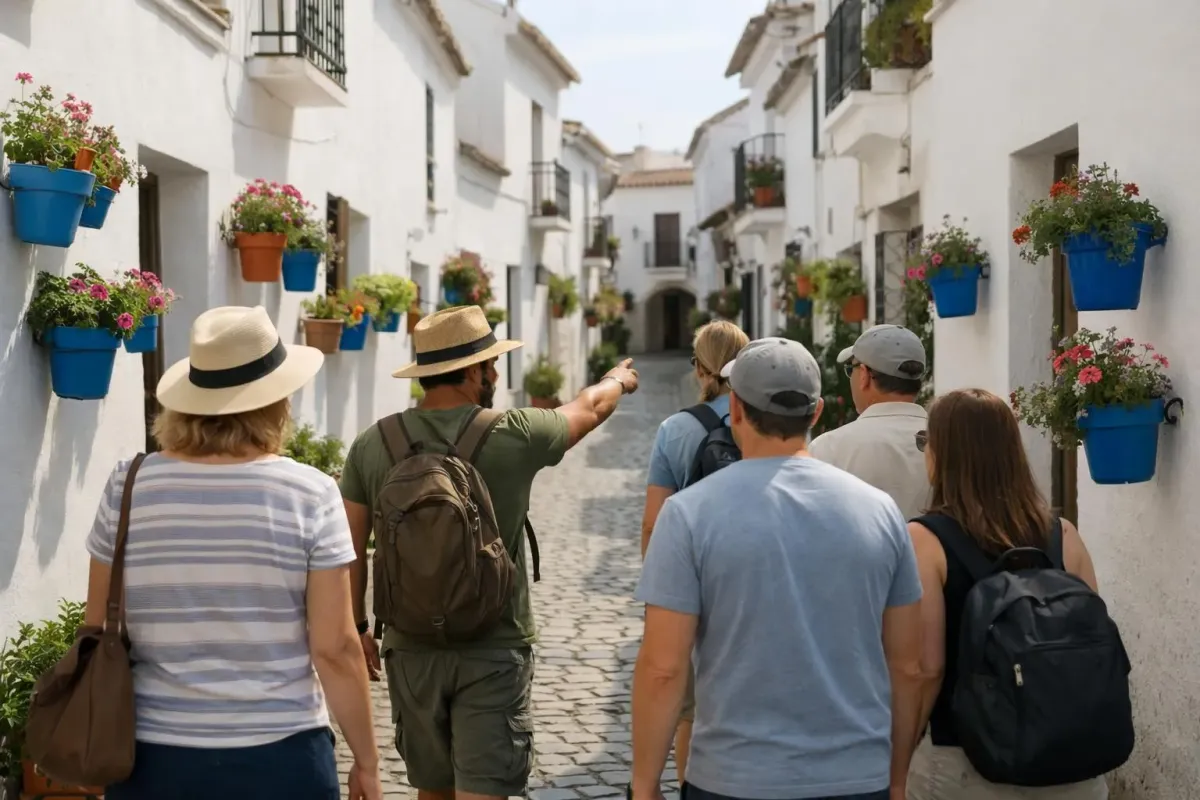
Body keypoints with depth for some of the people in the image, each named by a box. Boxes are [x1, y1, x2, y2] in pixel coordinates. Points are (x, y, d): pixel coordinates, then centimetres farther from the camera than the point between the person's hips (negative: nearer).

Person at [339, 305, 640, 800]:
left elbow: (352, 548, 2)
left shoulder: (372, 445, -4)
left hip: (411, 650, 4)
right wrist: (619, 380, 32)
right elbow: (589, 408, 10)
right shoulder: (514, 436, -10)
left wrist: (358, 627, 16)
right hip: (493, 652, -3)